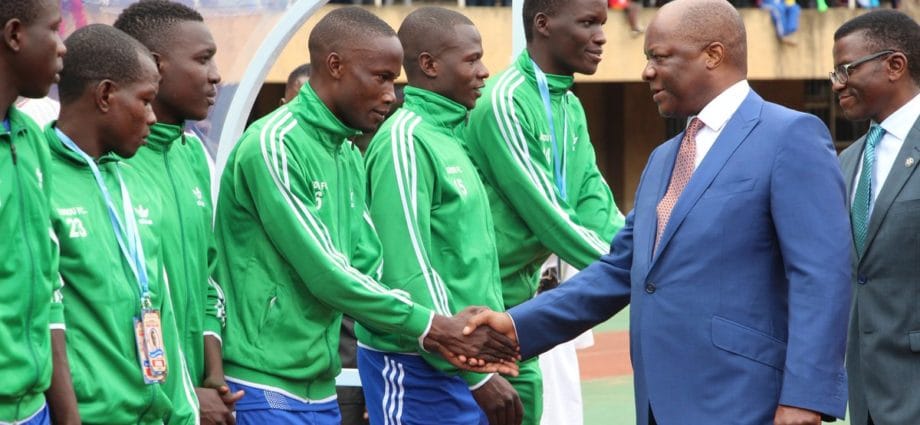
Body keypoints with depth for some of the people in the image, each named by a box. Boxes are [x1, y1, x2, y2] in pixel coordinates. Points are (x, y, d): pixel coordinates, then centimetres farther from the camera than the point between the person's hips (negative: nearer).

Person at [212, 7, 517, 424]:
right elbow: (323, 272, -18)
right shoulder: (273, 146, -15)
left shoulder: (349, 156, 13)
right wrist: (431, 325, -13)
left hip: (320, 387, 8)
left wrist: (442, 336, -6)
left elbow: (369, 266, 10)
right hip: (265, 387, -8)